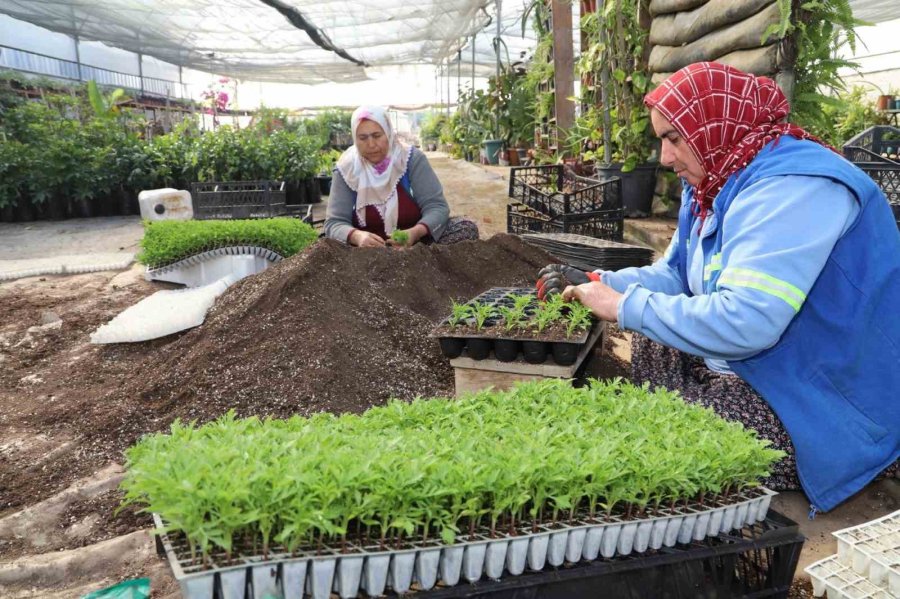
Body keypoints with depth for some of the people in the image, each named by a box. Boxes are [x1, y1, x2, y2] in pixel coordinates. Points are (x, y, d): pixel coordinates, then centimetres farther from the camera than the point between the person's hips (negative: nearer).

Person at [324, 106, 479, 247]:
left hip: (416, 243, 1)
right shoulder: (346, 169, -6)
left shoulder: (411, 159, -8)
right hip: (368, 252, 0)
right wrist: (356, 236, -35)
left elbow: (436, 206, -12)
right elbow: (334, 223, -10)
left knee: (466, 228, -21)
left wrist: (415, 232, -34)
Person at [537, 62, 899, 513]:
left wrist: (626, 305, -25)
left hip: (822, 410, -10)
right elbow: (674, 275, 12)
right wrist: (594, 283, -4)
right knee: (646, 344, 12)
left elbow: (744, 322, -36)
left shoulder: (792, 187, -26)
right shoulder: (713, 182, 7)